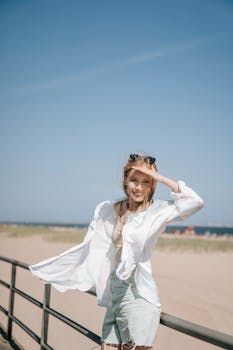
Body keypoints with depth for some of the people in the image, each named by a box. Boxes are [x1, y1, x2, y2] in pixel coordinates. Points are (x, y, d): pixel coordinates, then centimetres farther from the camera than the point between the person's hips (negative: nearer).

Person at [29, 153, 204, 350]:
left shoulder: (158, 211, -3)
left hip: (139, 296, -5)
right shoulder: (108, 210, 10)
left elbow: (196, 202, -18)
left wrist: (160, 178, -13)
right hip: (114, 297, 5)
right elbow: (90, 247, 20)